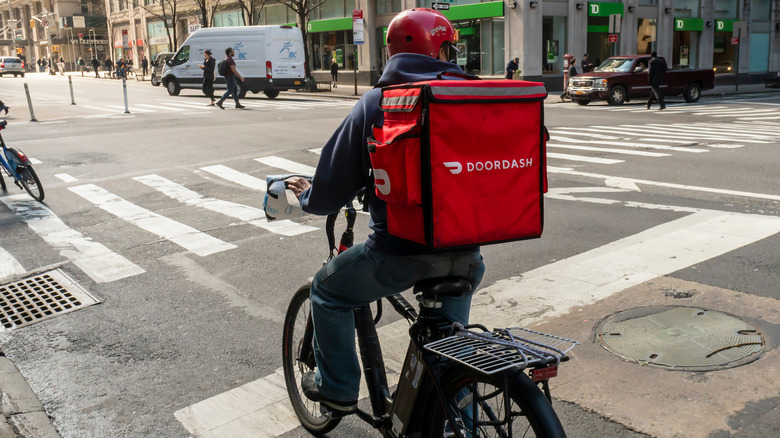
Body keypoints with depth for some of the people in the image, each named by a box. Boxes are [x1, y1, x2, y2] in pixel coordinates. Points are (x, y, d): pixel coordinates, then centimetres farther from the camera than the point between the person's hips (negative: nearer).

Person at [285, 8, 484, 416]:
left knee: (328, 290, 22)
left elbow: (329, 195, -3)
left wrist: (306, 194, 20)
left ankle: (338, 389, 30)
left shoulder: (375, 103, -5)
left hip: (399, 252, -4)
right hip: (465, 251, 4)